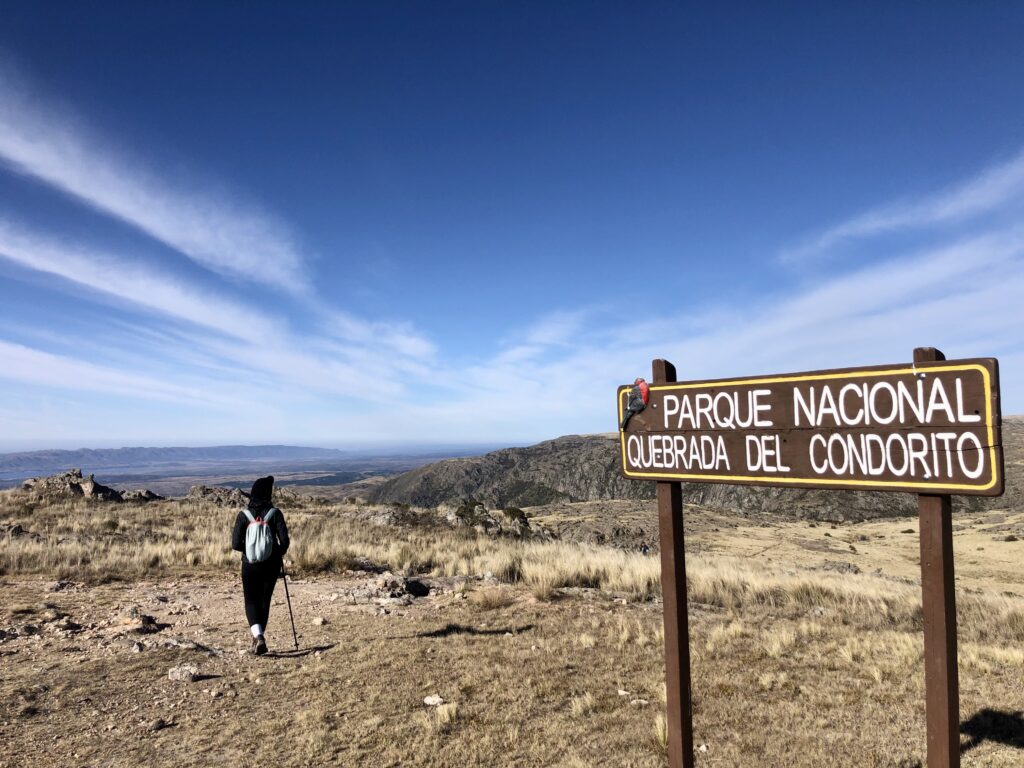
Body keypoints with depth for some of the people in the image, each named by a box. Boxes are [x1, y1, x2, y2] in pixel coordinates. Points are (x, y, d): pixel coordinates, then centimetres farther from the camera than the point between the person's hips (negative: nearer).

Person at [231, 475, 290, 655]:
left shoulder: (244, 515, -6)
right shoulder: (275, 513, -9)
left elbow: (236, 544, -8)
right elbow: (284, 541, -12)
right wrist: (279, 553, 9)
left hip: (249, 564, 0)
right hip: (271, 564, 0)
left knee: (251, 601, 10)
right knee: (264, 600, 15)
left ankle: (258, 635, -11)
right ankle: (259, 637, 21)